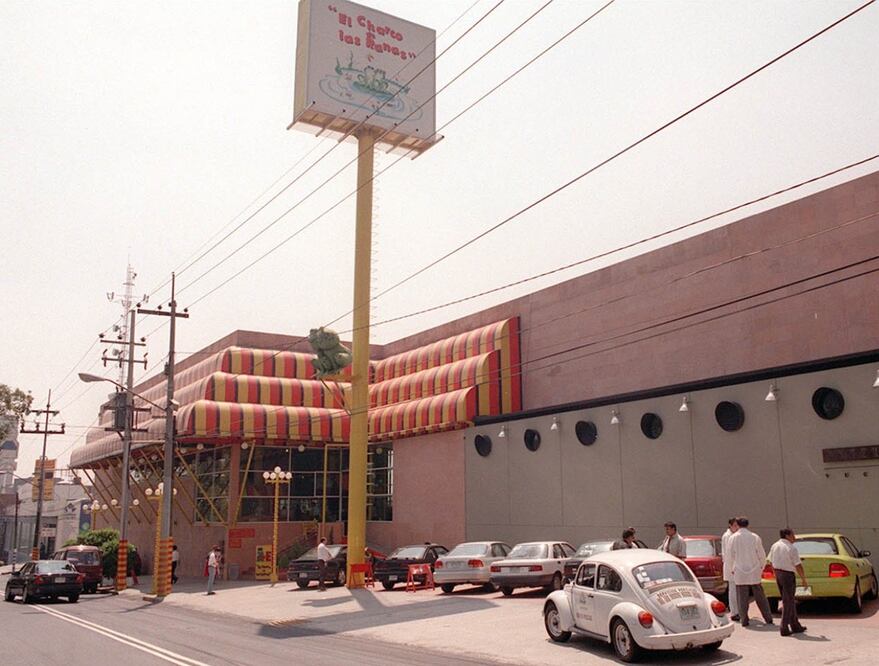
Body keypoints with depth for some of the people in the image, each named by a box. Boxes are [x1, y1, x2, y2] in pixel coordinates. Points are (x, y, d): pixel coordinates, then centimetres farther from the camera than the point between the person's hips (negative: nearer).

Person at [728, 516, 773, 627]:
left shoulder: (733, 538, -5)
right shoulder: (755, 537, -2)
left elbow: (731, 556, -1)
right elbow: (762, 555, 2)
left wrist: (732, 570, 12)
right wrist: (761, 568, 16)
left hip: (740, 573, -2)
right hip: (754, 572, 2)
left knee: (742, 598, 4)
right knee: (760, 597, 11)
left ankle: (744, 620, 4)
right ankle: (768, 619, 14)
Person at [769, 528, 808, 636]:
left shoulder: (774, 546, 5)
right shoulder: (791, 548, -17)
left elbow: (771, 562, 12)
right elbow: (798, 566, -15)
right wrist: (803, 579, -4)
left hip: (778, 574, 7)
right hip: (788, 575, -7)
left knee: (789, 601, 17)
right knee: (788, 603, 1)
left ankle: (796, 626, 25)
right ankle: (784, 629, 2)